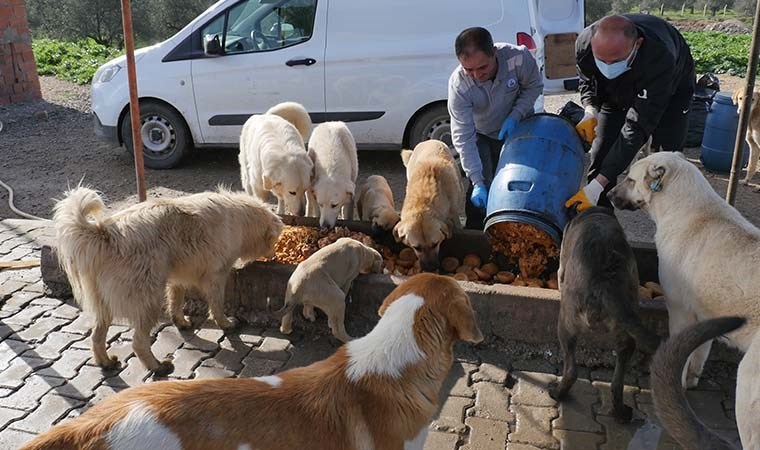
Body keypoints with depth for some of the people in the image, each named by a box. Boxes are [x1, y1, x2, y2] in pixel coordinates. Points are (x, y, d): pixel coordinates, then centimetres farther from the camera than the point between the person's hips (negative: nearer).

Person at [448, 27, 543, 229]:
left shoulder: (518, 57, -33)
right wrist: (477, 182, -35)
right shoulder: (458, 85, -35)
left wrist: (515, 116, -26)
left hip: (518, 127, 2)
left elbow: (534, 86, -10)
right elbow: (463, 137, -31)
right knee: (481, 192, -9)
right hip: (482, 135, -2)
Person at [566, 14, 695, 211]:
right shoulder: (585, 44, -33)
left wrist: (597, 186, -49)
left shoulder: (659, 58, -46)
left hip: (671, 87, -3)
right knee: (601, 155, -5)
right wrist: (590, 112, -29)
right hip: (618, 91, 3)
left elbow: (637, 127, -45)